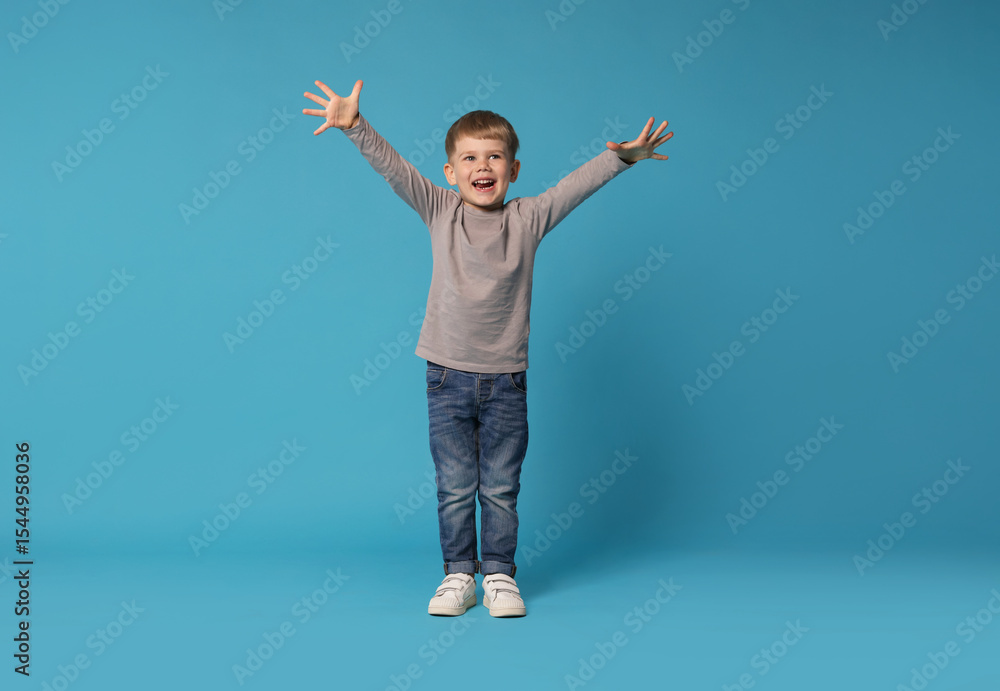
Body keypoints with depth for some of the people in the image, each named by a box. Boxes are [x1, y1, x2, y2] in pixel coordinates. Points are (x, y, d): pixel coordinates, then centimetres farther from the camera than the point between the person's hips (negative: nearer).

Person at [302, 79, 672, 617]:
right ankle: (458, 575, 22)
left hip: (506, 379, 0)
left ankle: (499, 574, 23)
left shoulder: (528, 218, 0)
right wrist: (356, 127, -25)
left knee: (501, 487, 8)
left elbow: (577, 185, -7)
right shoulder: (440, 212, -1)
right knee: (454, 487, 8)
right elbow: (392, 167, -11)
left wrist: (621, 156, -21)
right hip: (448, 376, 0)